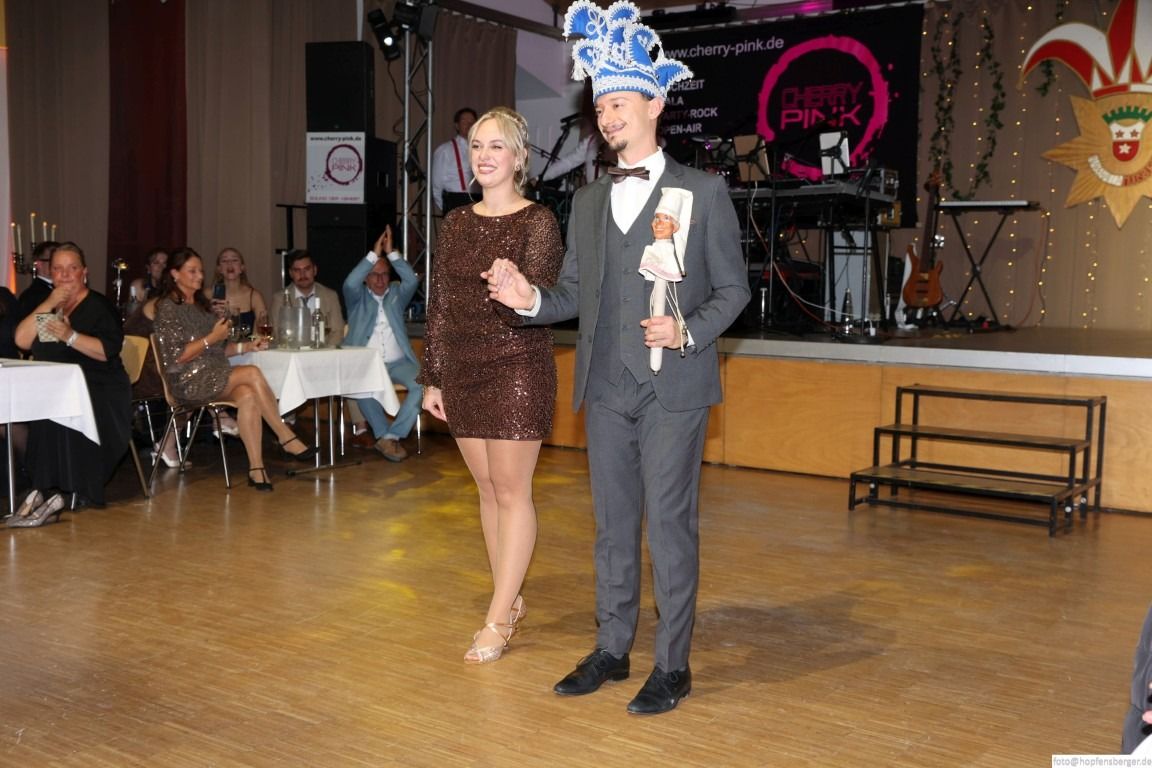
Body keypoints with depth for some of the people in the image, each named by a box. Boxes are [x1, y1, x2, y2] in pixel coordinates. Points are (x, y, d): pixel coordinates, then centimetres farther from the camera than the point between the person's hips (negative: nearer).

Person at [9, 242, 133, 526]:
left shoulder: (100, 306, 4)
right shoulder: (45, 304, 21)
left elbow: (109, 350, -11)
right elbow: (22, 341, 5)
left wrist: (70, 336, -22)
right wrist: (48, 306, -2)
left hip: (98, 388, -5)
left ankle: (47, 493, -30)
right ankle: (44, 488, -24)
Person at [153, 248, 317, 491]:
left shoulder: (202, 305, 22)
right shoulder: (167, 308, -2)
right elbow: (175, 356, -11)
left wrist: (246, 346, 6)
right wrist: (213, 338, -14)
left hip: (214, 375, 6)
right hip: (188, 381, -6)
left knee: (248, 396, -28)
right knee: (252, 373, -28)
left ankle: (256, 468, -35)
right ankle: (286, 438, -22)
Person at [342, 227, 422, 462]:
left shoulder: (396, 294, 16)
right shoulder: (358, 297, 10)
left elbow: (412, 280, -3)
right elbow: (349, 283, -12)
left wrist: (391, 252, -9)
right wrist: (374, 253, -13)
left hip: (397, 362, 2)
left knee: (422, 383, -28)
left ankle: (391, 436, -26)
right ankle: (384, 436, -25)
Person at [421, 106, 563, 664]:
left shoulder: (538, 222, -6)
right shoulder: (456, 223, 10)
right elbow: (439, 305, 11)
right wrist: (432, 378, 10)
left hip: (517, 369, -6)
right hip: (463, 371, 6)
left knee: (511, 492, -1)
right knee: (487, 488, 12)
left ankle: (497, 622, 5)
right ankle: (510, 600, 25)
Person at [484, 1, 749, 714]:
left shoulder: (703, 191, -1)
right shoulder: (588, 200, 13)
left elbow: (733, 288, -1)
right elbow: (576, 294, 13)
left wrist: (688, 331, -18)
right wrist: (531, 298, -7)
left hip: (673, 386, -5)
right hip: (605, 387, 5)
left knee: (670, 525, -1)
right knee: (613, 524, 13)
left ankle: (672, 666, 12)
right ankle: (612, 650, 26)